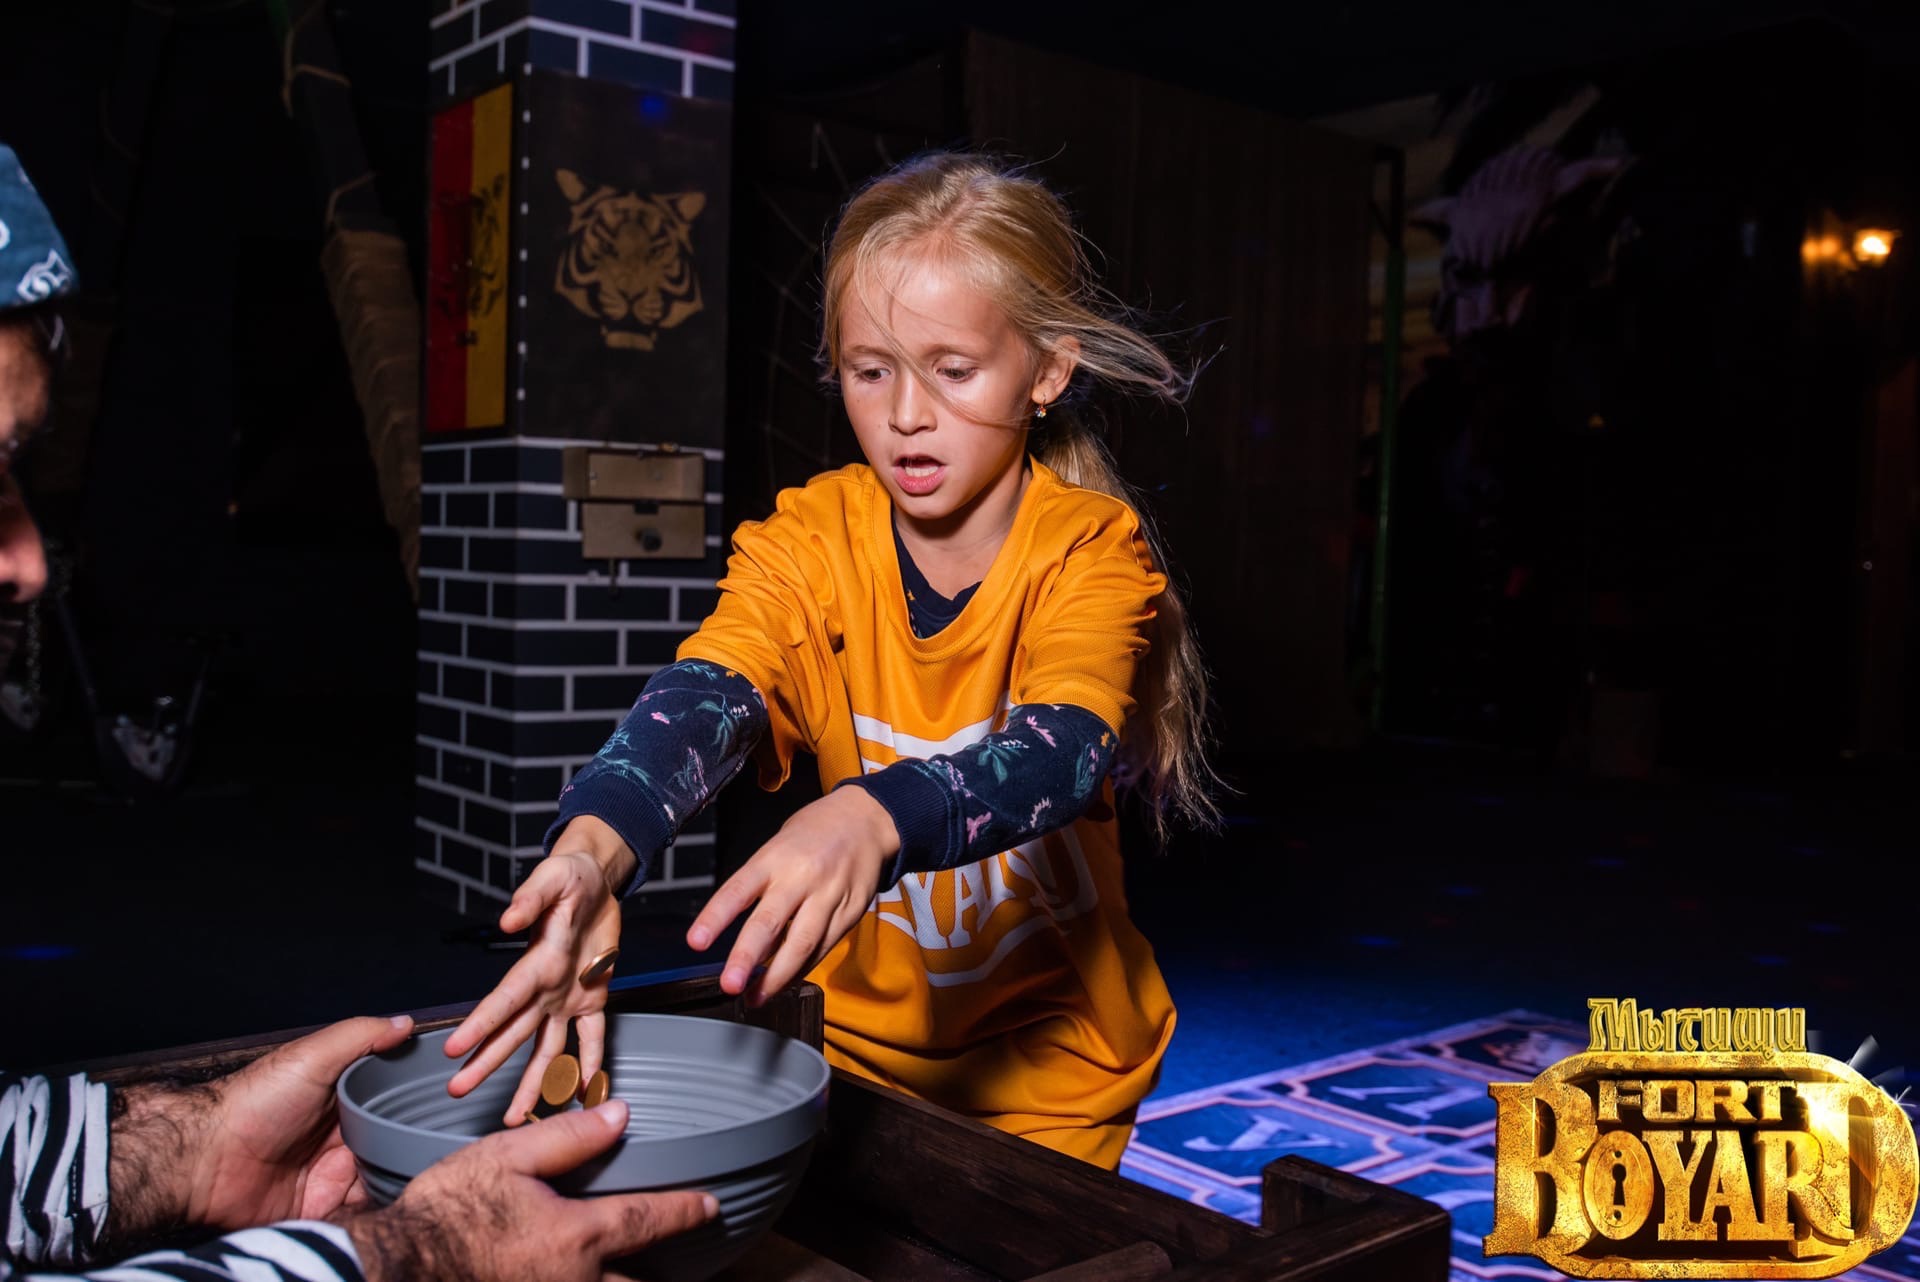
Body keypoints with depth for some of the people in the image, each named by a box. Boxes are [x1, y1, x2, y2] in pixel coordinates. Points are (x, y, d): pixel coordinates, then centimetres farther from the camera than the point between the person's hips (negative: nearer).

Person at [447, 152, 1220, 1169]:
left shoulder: (1089, 551, -17)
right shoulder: (806, 543, -11)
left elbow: (1065, 750, -35)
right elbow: (705, 696, -29)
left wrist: (870, 819, -56)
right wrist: (595, 846, -51)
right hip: (857, 1031, 2)